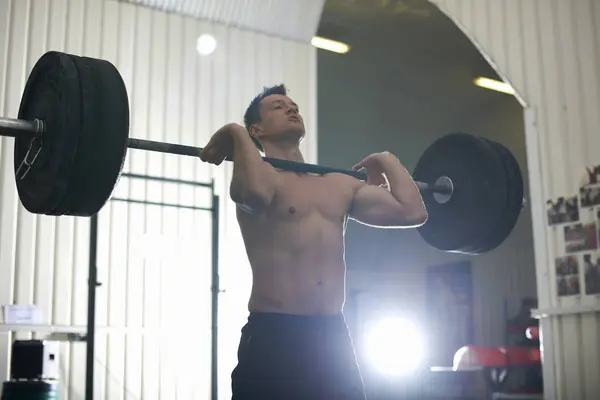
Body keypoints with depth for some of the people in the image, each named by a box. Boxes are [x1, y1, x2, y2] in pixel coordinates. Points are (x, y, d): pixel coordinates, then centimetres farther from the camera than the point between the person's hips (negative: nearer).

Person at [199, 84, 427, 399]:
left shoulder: (340, 184, 15)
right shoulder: (258, 173, -2)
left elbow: (412, 211, 5)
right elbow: (256, 192, -29)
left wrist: (387, 161, 19)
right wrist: (235, 135, -13)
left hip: (333, 337, 6)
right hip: (272, 337, -6)